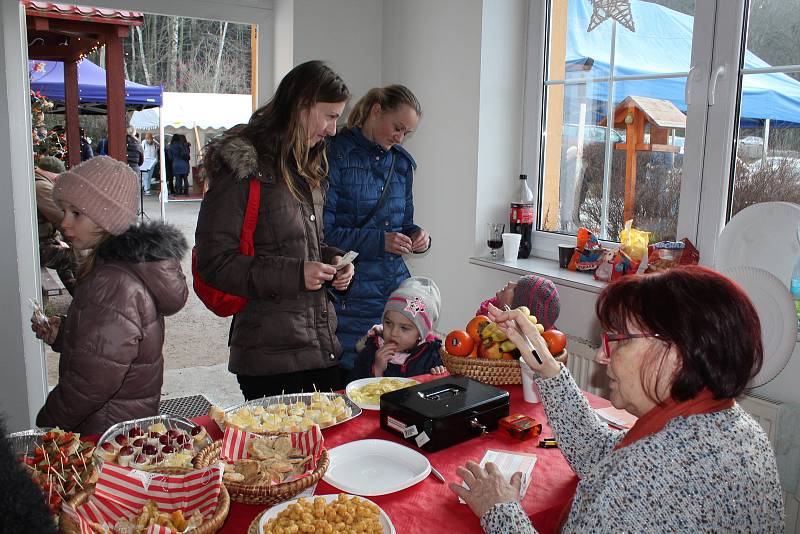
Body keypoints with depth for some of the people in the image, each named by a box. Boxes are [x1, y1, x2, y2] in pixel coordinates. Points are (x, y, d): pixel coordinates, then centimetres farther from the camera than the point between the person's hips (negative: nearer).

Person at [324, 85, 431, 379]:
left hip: (395, 288, 6)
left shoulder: (401, 162, 14)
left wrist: (416, 235, 1)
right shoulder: (336, 156, -8)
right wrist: (377, 241, -19)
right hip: (350, 294, -6)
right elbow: (323, 233, -13)